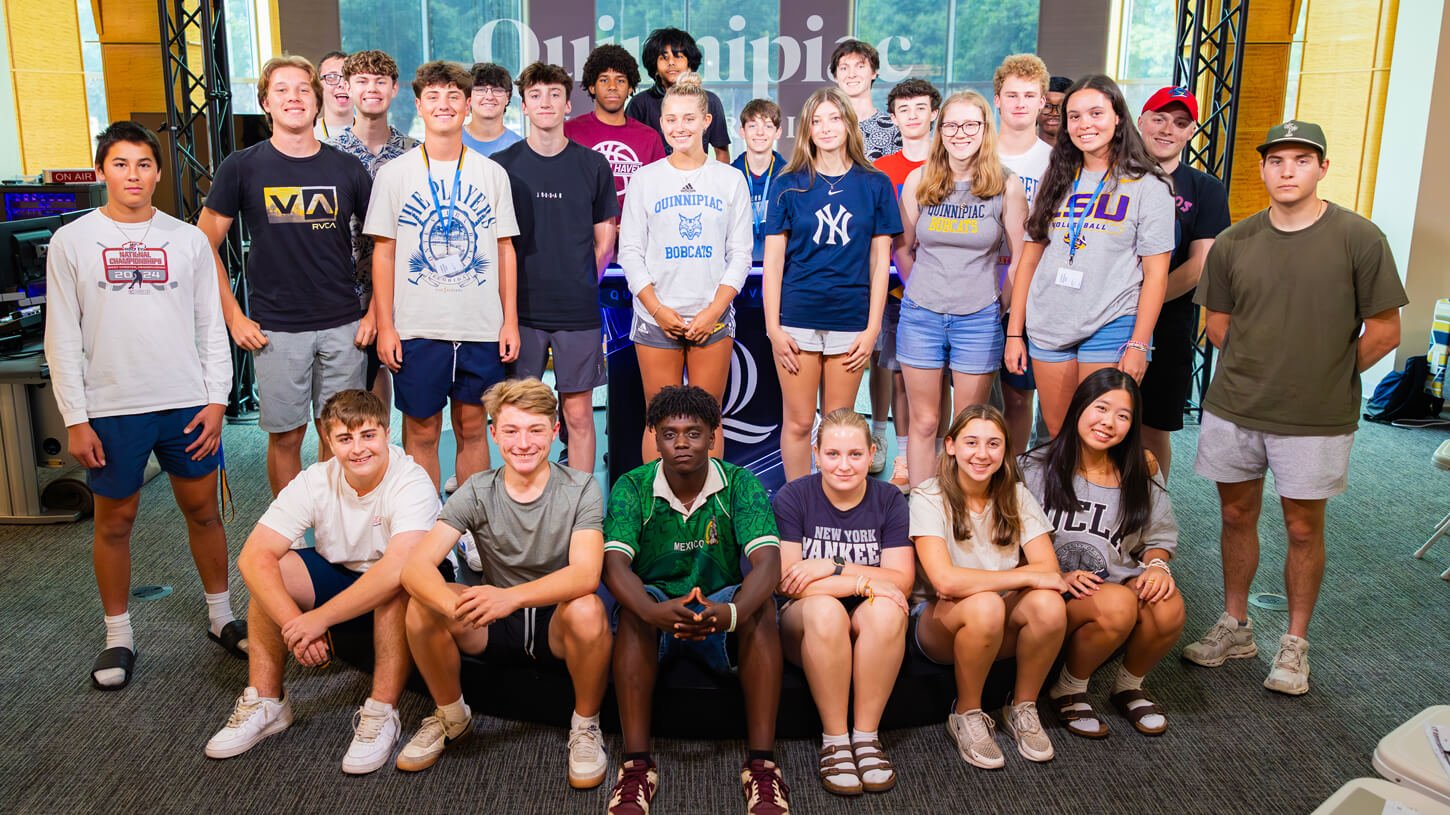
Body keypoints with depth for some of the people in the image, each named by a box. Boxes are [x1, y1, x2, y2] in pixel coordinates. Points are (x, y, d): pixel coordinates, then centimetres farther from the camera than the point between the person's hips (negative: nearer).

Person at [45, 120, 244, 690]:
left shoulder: (187, 239, 6)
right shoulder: (72, 241, 2)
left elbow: (211, 326, 7)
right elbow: (62, 337, 0)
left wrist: (216, 399, 0)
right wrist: (75, 418, -5)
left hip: (188, 404, 1)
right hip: (111, 409, -1)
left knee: (202, 510, 10)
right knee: (114, 521, 8)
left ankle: (221, 617, 26)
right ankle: (118, 637, 23)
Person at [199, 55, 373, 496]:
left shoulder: (346, 168, 4)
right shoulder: (242, 167, 0)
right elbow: (205, 243, 3)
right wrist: (233, 316, -3)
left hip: (343, 327, 1)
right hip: (275, 329, -1)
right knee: (285, 436, 7)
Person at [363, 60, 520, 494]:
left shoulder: (492, 173, 6)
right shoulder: (395, 173, 3)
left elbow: (505, 249, 8)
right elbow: (383, 252, 3)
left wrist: (510, 321, 2)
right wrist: (385, 326, -4)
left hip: (482, 328, 1)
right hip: (416, 328, -1)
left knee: (472, 428, 9)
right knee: (422, 431, 6)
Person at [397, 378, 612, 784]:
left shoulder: (580, 489, -12)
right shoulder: (477, 492, -7)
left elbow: (586, 574, -27)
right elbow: (416, 566, -20)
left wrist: (512, 596, -45)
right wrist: (454, 606, -44)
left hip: (557, 625, -2)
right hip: (496, 628, 2)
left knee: (587, 609, -36)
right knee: (423, 606, -24)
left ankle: (585, 726, -8)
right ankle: (451, 717, 3)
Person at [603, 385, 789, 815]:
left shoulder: (741, 484, -9)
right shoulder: (633, 487, -8)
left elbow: (767, 561, -23)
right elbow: (615, 564, -22)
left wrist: (732, 613, -45)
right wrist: (654, 612, -44)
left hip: (722, 616, 0)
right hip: (655, 615, 0)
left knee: (760, 604, -30)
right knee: (634, 606, -32)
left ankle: (762, 763, -28)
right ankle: (636, 764, -30)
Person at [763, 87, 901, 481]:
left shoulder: (875, 184, 5)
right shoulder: (790, 184, 3)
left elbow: (880, 261, 4)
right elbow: (772, 260, 1)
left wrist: (872, 329, -2)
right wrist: (773, 327, -5)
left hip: (851, 321, 1)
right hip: (797, 319, 0)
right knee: (798, 423, 4)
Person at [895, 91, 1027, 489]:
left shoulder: (1007, 186, -3)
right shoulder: (918, 181, 2)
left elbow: (1020, 257, 2)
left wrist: (1002, 303, 3)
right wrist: (923, 291, 12)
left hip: (978, 318, -1)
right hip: (921, 316, 1)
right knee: (923, 423, 7)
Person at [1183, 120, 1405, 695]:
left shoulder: (1360, 239, -9)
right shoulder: (1232, 243, 1)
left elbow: (1383, 331, -3)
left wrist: (1325, 377, 3)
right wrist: (1257, 372, 6)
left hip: (1316, 418, -3)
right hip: (1233, 409, 3)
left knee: (1304, 528, 8)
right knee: (1237, 516, 13)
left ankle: (1295, 644, 24)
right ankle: (1235, 627, 30)